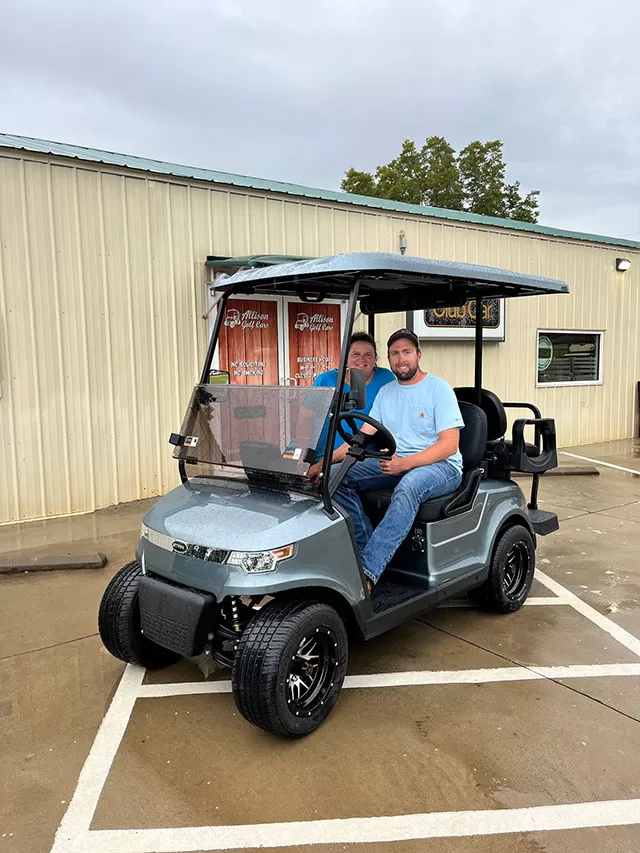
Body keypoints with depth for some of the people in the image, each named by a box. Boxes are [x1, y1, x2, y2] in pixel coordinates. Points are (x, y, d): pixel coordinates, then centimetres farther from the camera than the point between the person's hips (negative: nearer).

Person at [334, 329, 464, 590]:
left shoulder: (439, 388, -4)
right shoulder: (385, 392, 13)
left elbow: (449, 444, -13)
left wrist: (405, 463, -27)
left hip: (441, 466, -6)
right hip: (395, 463, 6)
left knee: (408, 487, -40)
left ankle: (367, 573, -43)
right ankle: (368, 550, -15)